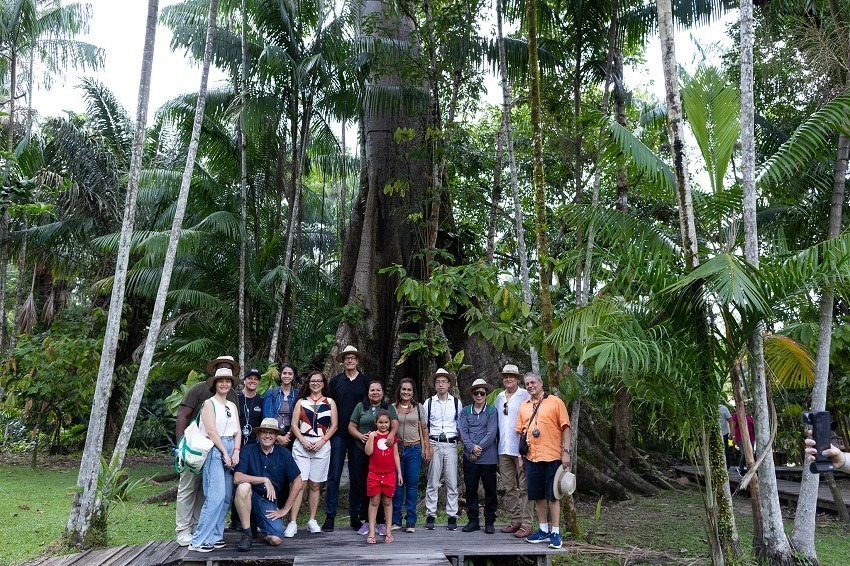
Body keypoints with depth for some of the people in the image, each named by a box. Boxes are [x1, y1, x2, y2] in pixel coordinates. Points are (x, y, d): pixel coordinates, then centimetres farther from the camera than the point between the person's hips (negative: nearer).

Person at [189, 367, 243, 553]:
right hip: (215, 449, -7)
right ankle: (199, 540, -10)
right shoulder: (209, 403, -2)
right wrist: (225, 453, -12)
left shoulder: (232, 405, 17)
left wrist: (236, 452, -3)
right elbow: (211, 431, -9)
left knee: (226, 497, 4)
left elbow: (238, 431, 12)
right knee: (216, 495, -15)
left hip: (231, 450, 7)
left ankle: (214, 536, 11)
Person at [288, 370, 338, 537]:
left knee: (315, 485, 5)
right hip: (301, 444, -1)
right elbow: (294, 425, 5)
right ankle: (292, 523, -9)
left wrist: (321, 441, -7)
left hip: (322, 445, 1)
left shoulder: (330, 402, 11)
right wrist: (304, 442, -9)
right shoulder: (301, 402, 12)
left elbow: (334, 425, 5)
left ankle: (312, 521, 14)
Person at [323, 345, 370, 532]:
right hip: (338, 434, -1)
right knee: (334, 476, -2)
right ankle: (330, 516, 4)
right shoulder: (335, 381, 6)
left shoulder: (365, 382, 7)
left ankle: (355, 515, 15)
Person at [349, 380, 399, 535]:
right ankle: (365, 520, 11)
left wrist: (392, 433, -25)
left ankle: (382, 522, 7)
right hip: (362, 452, 1)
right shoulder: (360, 407, 12)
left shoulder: (389, 408, 12)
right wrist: (361, 436, -10)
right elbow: (351, 426, 8)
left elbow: (395, 424, -3)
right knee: (362, 486, 0)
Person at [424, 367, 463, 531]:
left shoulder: (456, 403, 8)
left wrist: (461, 441, 3)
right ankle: (430, 515, 7)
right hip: (434, 444, 0)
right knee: (432, 482, 1)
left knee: (452, 482, 0)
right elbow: (423, 426, 11)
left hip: (451, 444, 0)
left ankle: (452, 516, 5)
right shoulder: (429, 403, 8)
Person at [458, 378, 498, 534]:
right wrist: (472, 447, -13)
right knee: (470, 489, 6)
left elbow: (491, 433, -7)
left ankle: (490, 521, 14)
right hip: (469, 457, 2)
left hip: (488, 457, -2)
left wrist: (479, 448, -12)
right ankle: (473, 520, 17)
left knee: (490, 489, 4)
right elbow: (463, 431, 0)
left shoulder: (492, 411, 2)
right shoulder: (465, 411, 9)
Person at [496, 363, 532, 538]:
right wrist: (498, 443, 16)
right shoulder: (499, 397, 15)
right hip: (504, 448, 6)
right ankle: (516, 521, 18)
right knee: (509, 487, 10)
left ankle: (526, 524, -2)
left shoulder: (525, 395, -4)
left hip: (520, 448, -6)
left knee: (524, 487, -4)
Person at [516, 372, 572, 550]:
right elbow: (521, 432, 16)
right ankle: (543, 530, 21)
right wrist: (520, 456, 11)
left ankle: (555, 532, 9)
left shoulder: (555, 402, -1)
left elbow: (566, 428, -3)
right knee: (538, 495, 10)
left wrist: (566, 452, -9)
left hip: (552, 457, -4)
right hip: (531, 457, 5)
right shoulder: (524, 407, 13)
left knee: (552, 495, 1)